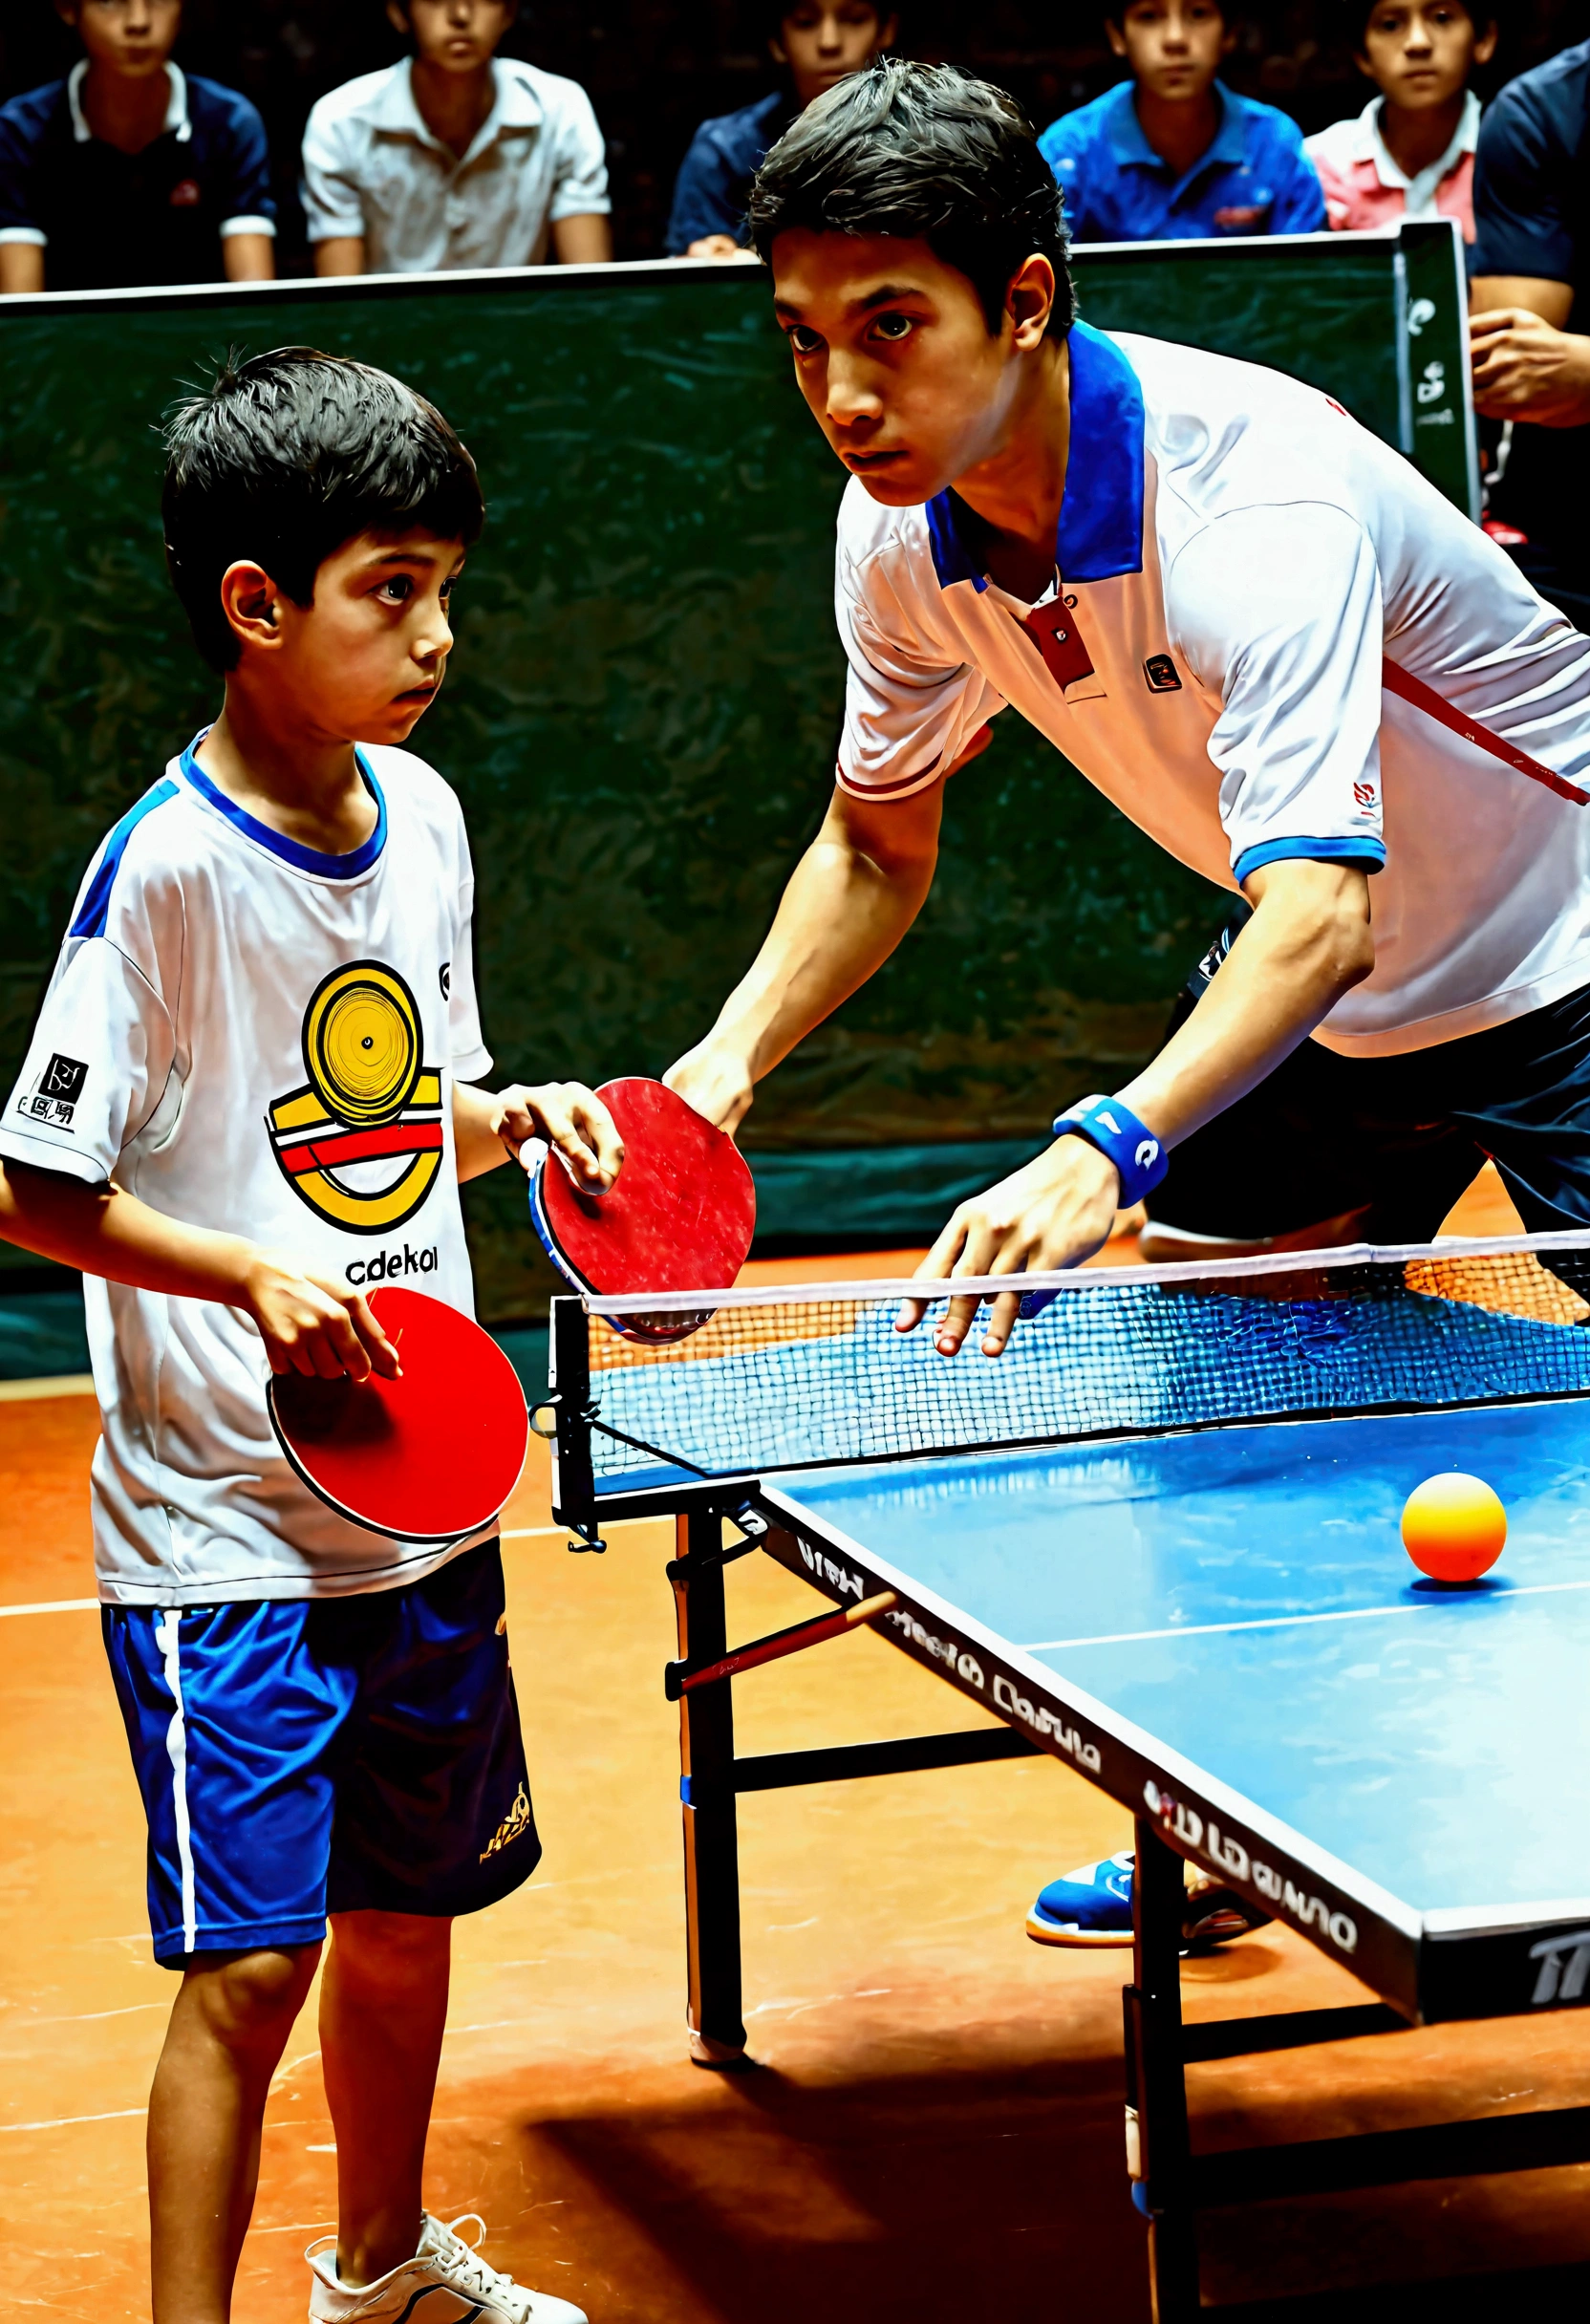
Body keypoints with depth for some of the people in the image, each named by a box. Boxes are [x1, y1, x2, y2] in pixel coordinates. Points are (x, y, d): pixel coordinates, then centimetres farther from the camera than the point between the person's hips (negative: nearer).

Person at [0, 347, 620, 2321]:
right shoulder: (168, 866, -17)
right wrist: (245, 1274, -25)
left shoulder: (420, 816, 4)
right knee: (249, 1956, -8)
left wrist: (519, 1117, -1)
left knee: (409, 1908, 19)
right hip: (223, 1526, -7)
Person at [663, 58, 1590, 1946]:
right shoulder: (903, 532, -13)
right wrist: (731, 1055, -12)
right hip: (1305, 994, 8)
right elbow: (879, 835, 5)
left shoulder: (1258, 502, -37)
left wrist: (1104, 1155, -63)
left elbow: (1321, 912, -48)